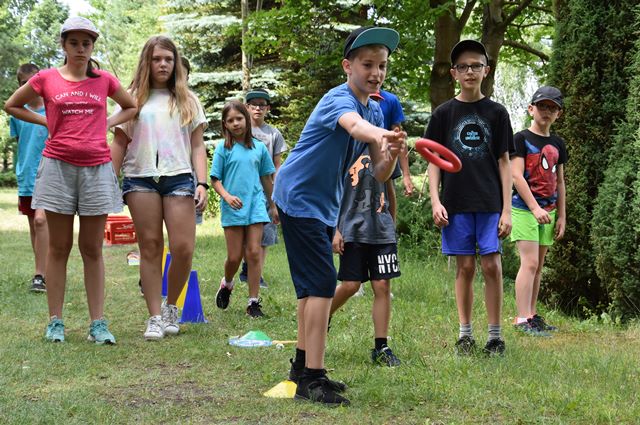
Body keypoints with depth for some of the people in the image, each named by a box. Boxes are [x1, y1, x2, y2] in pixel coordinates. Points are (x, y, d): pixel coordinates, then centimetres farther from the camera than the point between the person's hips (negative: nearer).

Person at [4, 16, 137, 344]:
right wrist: (45, 121, 5)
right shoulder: (46, 79, 2)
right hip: (58, 167, -1)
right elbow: (11, 105, 15)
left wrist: (106, 123, 7)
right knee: (59, 248, 4)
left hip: (96, 168, 1)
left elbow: (132, 107, 22)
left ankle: (98, 323, 5)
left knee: (92, 249, 4)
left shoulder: (104, 80, 6)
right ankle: (55, 322, 8)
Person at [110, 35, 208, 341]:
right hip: (140, 178, 0)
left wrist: (202, 183, -1)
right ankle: (155, 317, 5)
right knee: (150, 247, 0)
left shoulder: (187, 100, 13)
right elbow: (119, 144, 10)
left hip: (179, 178, 0)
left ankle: (170, 306, 15)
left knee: (183, 248, -8)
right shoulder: (133, 98, 11)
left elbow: (197, 146, 11)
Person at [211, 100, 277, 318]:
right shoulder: (223, 149, 0)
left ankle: (254, 301, 2)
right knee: (234, 256, 2)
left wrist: (272, 206, 20)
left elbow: (266, 178, 15)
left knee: (254, 253, -4)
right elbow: (215, 180, 0)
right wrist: (227, 196, -18)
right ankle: (226, 284, 33)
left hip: (255, 205, 1)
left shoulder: (259, 147, 7)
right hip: (232, 208, -1)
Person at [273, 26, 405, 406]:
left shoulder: (376, 110, 4)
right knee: (322, 283, -17)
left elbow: (379, 173, -2)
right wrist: (380, 135, -69)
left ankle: (304, 366, 31)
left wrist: (391, 154, -24)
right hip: (299, 199, -10)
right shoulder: (339, 100, -22)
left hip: (324, 205, 10)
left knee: (313, 285, 18)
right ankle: (312, 379, -18)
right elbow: (355, 125, -48)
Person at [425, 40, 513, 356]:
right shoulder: (444, 113, 5)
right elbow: (434, 161, 7)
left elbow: (504, 162, 5)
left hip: (490, 203, 0)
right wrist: (435, 202, -5)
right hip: (456, 204, 0)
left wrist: (506, 209, -1)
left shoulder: (496, 113, 6)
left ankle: (495, 335, 5)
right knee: (465, 267, 4)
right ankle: (465, 334, 14)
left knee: (491, 265, -5)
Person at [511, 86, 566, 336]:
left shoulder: (557, 144, 14)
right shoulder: (521, 139, -5)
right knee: (529, 263, -13)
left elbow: (559, 182, 18)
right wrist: (535, 208, -18)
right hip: (524, 209, -7)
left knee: (538, 266, 11)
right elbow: (516, 176, -13)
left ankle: (532, 315, 17)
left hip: (548, 211, 7)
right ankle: (523, 320, -13)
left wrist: (562, 216, 13)